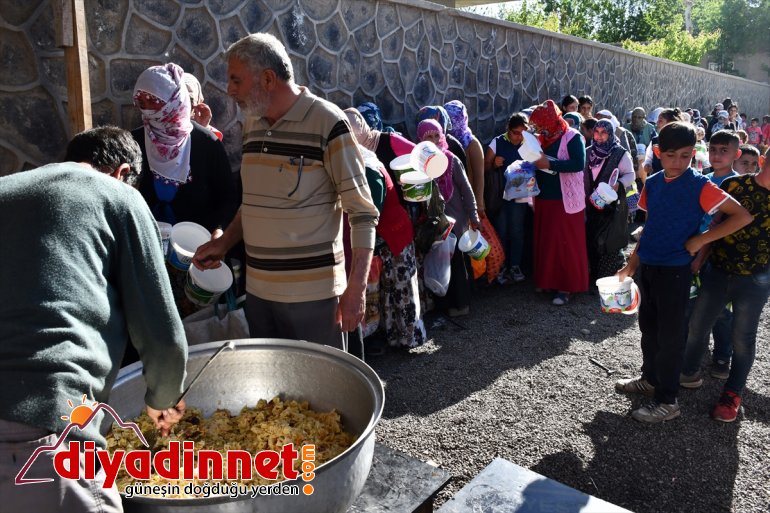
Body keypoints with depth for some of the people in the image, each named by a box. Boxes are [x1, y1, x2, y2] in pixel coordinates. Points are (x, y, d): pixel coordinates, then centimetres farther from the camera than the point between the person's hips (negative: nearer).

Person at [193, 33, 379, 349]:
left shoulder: (328, 123, -12)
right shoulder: (251, 125, 9)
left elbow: (362, 213, -13)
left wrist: (356, 289, -18)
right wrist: (224, 243, 8)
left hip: (313, 293, -6)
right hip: (257, 289, 7)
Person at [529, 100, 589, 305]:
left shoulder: (572, 137, -10)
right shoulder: (542, 138, 9)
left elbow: (579, 164, -22)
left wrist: (550, 164, -25)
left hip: (565, 200, -7)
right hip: (544, 198, 7)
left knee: (565, 244, -2)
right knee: (545, 241, 11)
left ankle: (566, 287, 5)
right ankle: (547, 280, 23)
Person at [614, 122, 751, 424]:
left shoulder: (700, 186, -12)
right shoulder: (652, 184, 4)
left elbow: (742, 216, -13)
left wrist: (700, 240, -15)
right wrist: (631, 264, 14)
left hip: (674, 271, -6)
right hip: (647, 267, 6)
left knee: (670, 335, 2)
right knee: (648, 327, 18)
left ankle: (667, 401, 14)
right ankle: (650, 378, 38)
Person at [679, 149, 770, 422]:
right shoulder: (733, 184, -4)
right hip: (718, 271, 1)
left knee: (743, 337, 9)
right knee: (697, 325, 11)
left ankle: (732, 393, 27)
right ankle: (689, 372, 35)